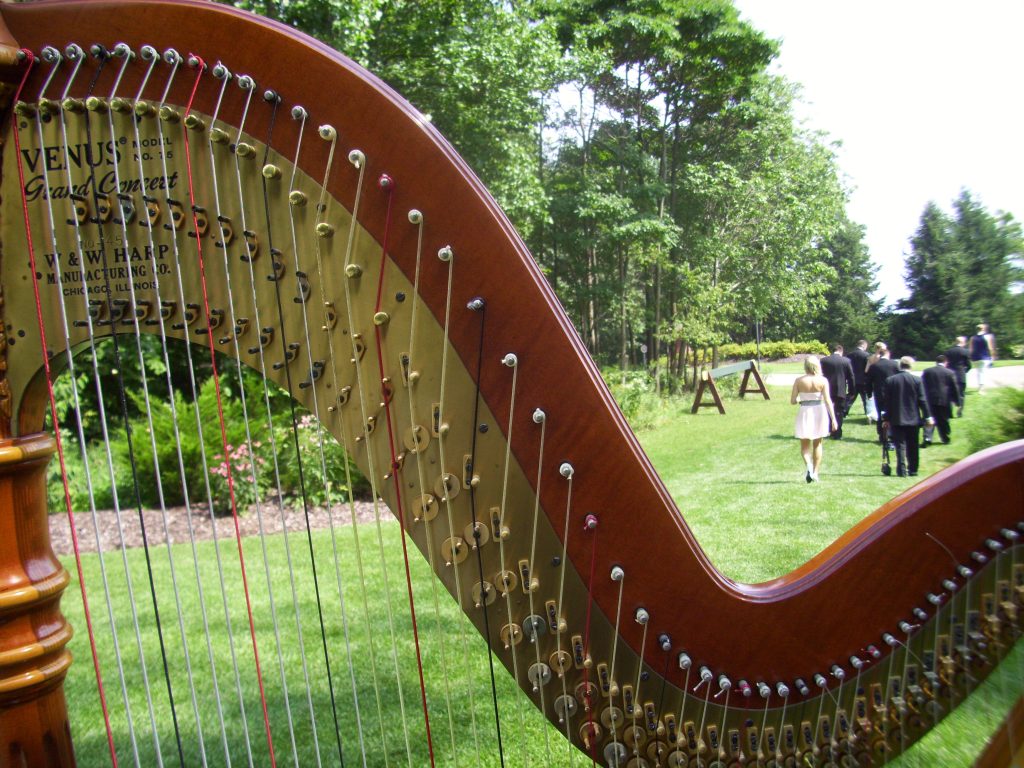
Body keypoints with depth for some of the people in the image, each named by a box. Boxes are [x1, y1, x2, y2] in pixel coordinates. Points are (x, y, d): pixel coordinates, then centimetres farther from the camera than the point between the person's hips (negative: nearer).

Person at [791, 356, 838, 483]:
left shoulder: (799, 381, -7)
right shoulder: (822, 380, -6)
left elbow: (792, 401, -5)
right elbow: (828, 401, -9)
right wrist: (833, 419, -6)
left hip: (804, 412, -1)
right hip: (819, 411, 1)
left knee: (804, 445, 11)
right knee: (817, 444, 18)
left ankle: (809, 465, -16)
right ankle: (815, 472, 17)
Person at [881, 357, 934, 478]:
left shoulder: (890, 380, -4)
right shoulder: (917, 380, -5)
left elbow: (887, 401, -2)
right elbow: (922, 400, -3)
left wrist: (886, 418, 4)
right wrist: (927, 416, 4)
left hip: (897, 419, -1)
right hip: (913, 419, 1)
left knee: (900, 445, 0)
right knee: (912, 446, 12)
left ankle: (902, 471, -6)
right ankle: (913, 470, 17)